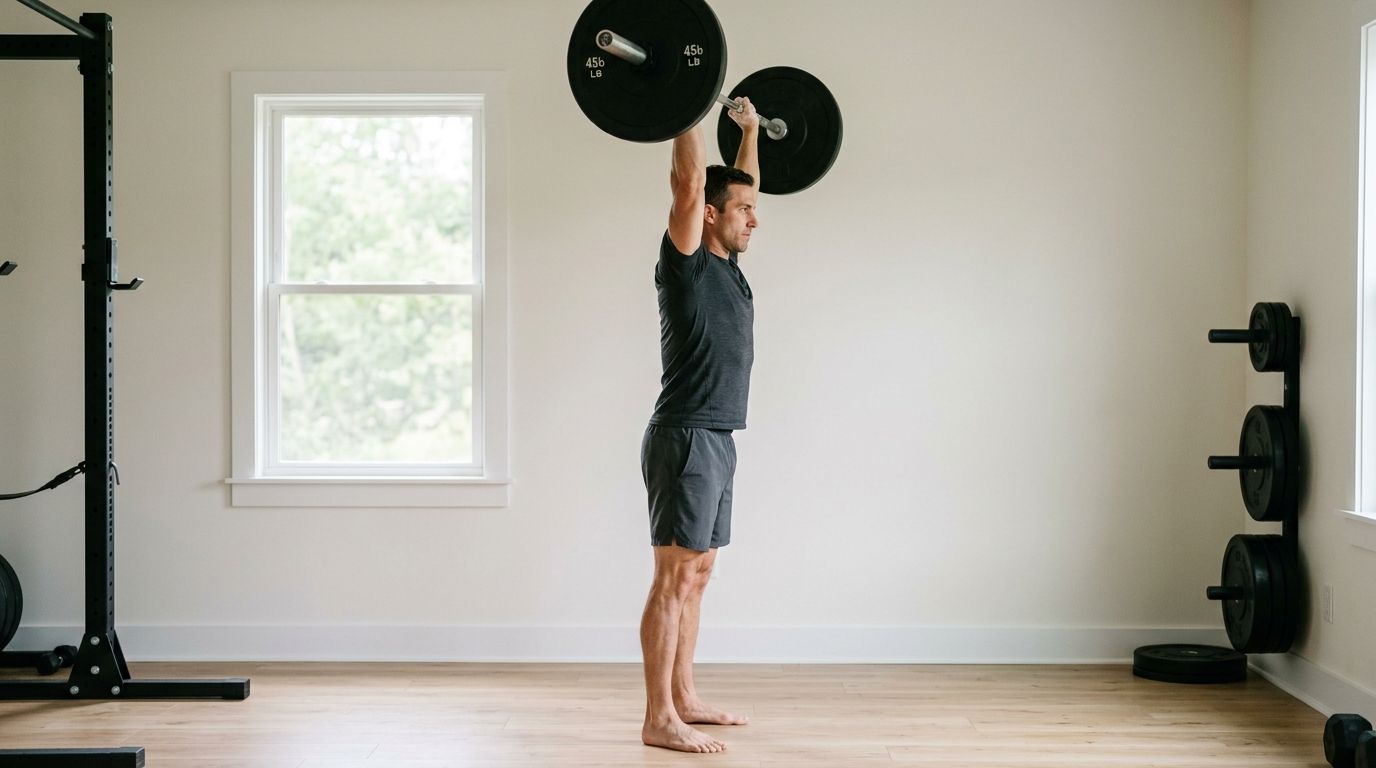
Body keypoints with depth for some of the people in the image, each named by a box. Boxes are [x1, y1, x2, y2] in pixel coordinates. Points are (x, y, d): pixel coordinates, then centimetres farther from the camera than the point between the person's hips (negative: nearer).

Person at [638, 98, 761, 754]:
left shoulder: (726, 266, 14)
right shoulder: (687, 262, -10)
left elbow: (743, 186, 29)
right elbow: (690, 182, -21)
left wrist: (750, 131, 33)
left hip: (716, 442, 10)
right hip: (686, 440, -10)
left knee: (696, 576, 14)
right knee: (675, 579, -8)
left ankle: (682, 699, 23)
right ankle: (659, 720, -5)